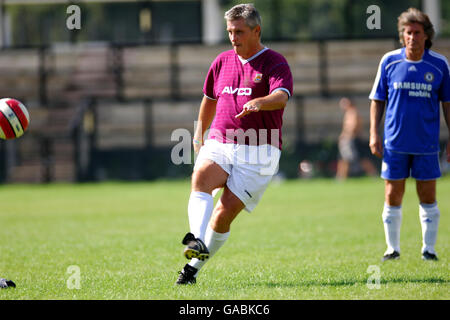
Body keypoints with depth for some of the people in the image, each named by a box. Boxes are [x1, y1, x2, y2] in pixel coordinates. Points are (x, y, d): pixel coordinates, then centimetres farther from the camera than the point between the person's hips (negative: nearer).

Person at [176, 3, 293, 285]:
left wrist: (259, 102, -46)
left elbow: (282, 97, -25)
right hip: (220, 144, 4)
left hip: (257, 154, -4)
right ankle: (197, 242, -44)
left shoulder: (275, 63, -5)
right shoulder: (223, 62, 14)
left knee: (224, 214, -10)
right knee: (200, 179, -29)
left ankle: (194, 266, 5)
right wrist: (199, 136, 35)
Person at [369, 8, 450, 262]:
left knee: (428, 198, 2)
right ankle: (393, 248, 14)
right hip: (395, 143, 0)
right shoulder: (389, 61, 0)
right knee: (392, 196, 2)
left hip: (427, 144, 0)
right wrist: (374, 133, 1)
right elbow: (378, 99, 8)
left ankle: (429, 248, 14)